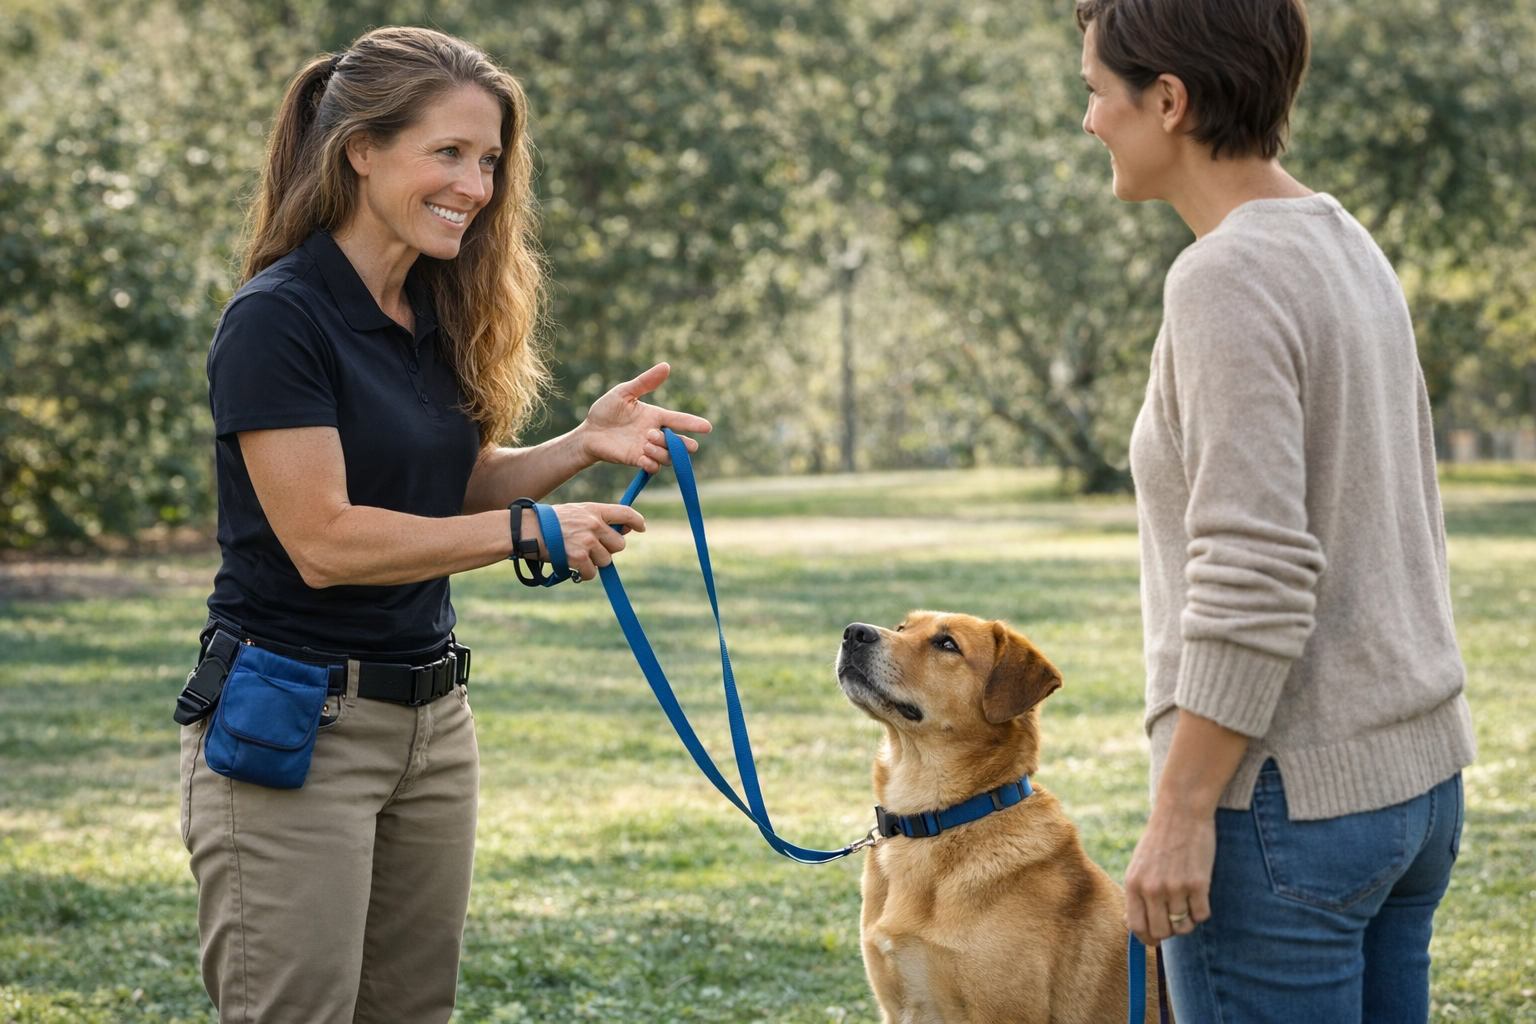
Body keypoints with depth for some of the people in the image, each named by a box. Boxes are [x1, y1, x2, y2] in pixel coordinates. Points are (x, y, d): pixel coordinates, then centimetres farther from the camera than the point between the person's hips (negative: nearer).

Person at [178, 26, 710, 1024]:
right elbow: (323, 540, -21)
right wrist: (531, 530, -17)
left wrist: (583, 444, -2)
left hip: (431, 715, 8)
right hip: (293, 724, -8)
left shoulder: (436, 316, 9)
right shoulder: (278, 319, -16)